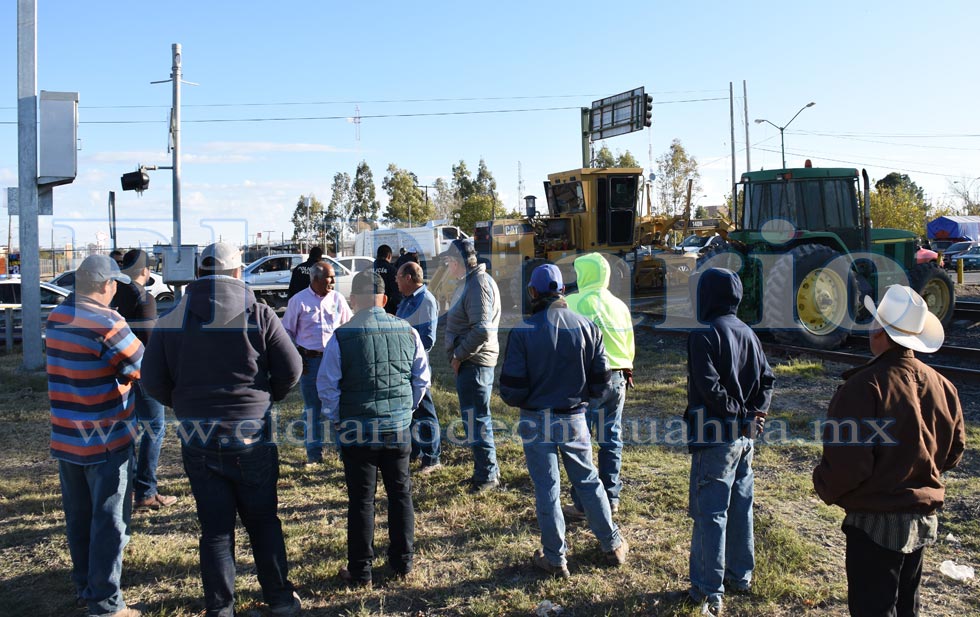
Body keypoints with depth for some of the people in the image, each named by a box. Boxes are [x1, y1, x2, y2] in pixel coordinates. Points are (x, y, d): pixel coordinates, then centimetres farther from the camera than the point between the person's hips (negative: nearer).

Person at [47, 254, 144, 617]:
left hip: (65, 438, 8)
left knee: (78, 517, 18)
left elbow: (82, 362, 7)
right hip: (105, 441, -7)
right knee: (109, 523, 3)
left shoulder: (57, 317, 4)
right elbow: (143, 367, -15)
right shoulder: (106, 323, -20)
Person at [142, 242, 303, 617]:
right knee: (263, 520, 14)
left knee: (215, 526, 12)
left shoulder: (172, 320, -1)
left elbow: (153, 381, -1)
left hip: (197, 438, 2)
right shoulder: (258, 314, -7)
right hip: (251, 435, -1)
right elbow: (291, 368, -6)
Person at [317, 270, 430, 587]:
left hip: (357, 432, -3)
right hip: (398, 429, 3)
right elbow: (422, 377, 6)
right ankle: (402, 562, 27)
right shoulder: (407, 331, -2)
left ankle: (360, 572, 17)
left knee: (361, 501, 7)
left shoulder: (342, 336, -12)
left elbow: (326, 384, -8)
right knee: (400, 493, 16)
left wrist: (338, 419, 6)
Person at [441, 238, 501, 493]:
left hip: (474, 363, -11)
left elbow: (481, 330, -26)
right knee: (476, 417, 18)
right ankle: (488, 470, 30)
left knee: (476, 419, -2)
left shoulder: (478, 284, -18)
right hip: (469, 361, 11)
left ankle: (487, 475, 9)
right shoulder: (470, 282, 15)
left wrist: (458, 355, -17)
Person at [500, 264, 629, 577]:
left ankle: (555, 558, 21)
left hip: (536, 421, -3)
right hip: (575, 419, 3)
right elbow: (601, 382, -1)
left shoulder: (522, 333, -15)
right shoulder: (587, 327, -5)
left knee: (546, 489, 9)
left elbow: (512, 390, -14)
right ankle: (612, 544, 32)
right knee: (588, 481, 19)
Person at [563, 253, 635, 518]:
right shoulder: (619, 305, 9)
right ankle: (610, 497, 23)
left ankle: (583, 503, 5)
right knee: (611, 440, 14)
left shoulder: (576, 302, -11)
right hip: (618, 378, 7)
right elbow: (630, 344, 14)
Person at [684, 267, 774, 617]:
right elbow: (766, 378, 8)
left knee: (710, 514, 0)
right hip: (745, 437, 8)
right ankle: (740, 576, 30)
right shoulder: (747, 333, 8)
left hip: (715, 437, -8)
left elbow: (710, 387, -22)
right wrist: (756, 415, -1)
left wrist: (743, 414, -12)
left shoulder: (703, 335, -16)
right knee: (740, 507, 18)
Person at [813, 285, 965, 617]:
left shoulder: (865, 386, -24)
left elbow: (847, 462, -24)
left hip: (875, 524, -7)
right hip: (923, 519, 7)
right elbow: (954, 451, 10)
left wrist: (825, 487, -4)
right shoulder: (942, 385, -1)